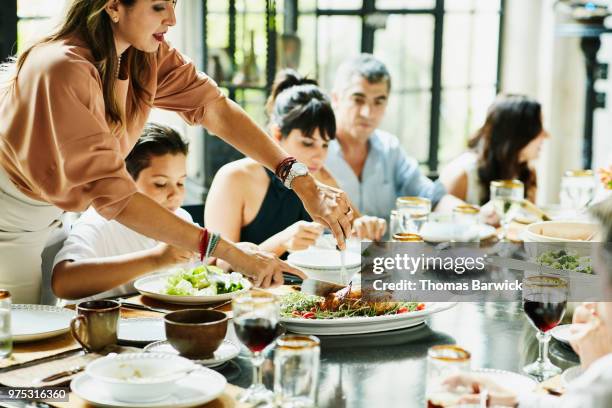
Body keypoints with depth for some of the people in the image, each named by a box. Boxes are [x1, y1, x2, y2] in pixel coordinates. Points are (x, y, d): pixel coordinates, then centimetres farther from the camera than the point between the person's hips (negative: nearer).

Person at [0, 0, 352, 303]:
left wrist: (303, 183, -24)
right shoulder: (63, 69, -34)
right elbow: (113, 194, -34)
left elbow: (214, 107, -12)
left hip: (50, 215, 7)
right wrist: (230, 253, -37)